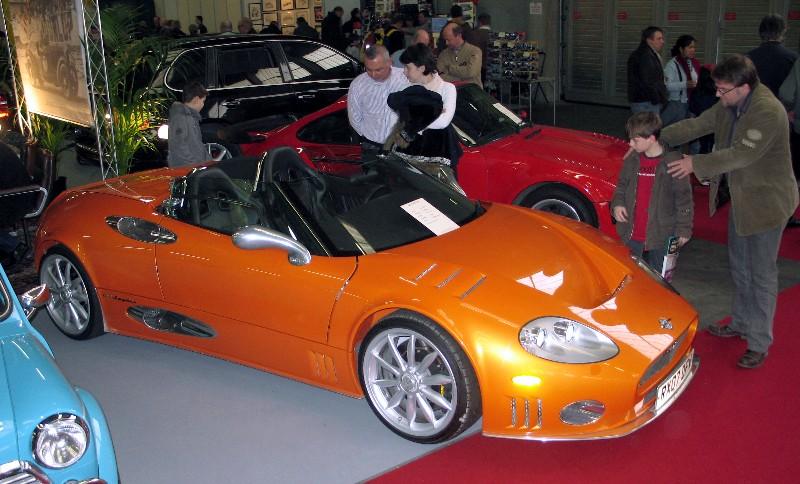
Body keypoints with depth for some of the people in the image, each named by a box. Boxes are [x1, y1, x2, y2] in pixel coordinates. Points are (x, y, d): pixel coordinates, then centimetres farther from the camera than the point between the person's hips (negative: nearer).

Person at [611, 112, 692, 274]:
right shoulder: (632, 160, 2)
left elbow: (684, 198, -7)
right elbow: (622, 185, 17)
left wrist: (683, 230, -5)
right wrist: (617, 204, -3)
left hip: (661, 237, -5)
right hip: (632, 236, 5)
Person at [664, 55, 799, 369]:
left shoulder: (768, 112, -26)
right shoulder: (729, 105, 0)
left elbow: (742, 154, -30)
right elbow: (696, 125, 2)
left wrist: (696, 164, -30)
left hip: (766, 202, -9)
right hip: (741, 198, 9)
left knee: (761, 274, 1)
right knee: (739, 267, 20)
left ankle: (759, 344, 12)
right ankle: (741, 324, 38)